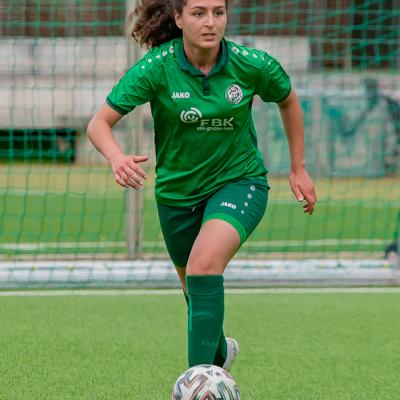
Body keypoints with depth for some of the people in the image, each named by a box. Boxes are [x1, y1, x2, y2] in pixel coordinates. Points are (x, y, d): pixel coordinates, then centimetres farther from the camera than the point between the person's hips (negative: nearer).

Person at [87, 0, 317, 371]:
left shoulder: (252, 65, -16)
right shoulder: (156, 68, -19)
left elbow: (287, 101, 6)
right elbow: (99, 123, -20)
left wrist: (298, 168, 9)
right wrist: (117, 157, -42)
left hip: (239, 181, -2)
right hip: (176, 191, 2)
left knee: (204, 265, -28)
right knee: (195, 290, 18)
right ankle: (220, 352, 51)